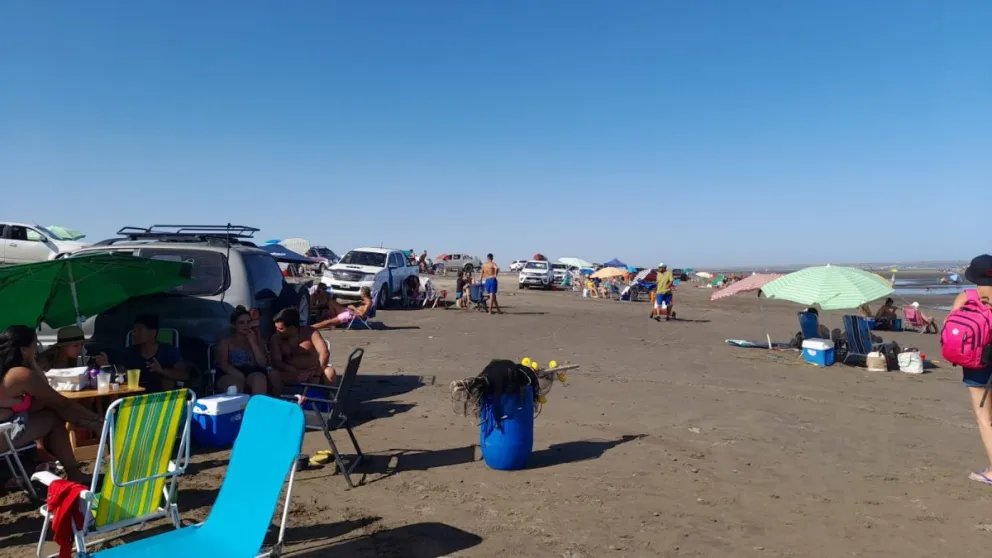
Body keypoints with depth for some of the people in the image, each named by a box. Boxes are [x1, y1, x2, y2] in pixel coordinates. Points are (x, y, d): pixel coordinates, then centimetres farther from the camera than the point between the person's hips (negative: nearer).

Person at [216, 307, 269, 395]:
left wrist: (253, 343, -2)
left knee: (260, 377, -33)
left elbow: (262, 364, 7)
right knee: (237, 381, -37)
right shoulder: (226, 341, 12)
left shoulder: (255, 339, 19)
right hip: (230, 375, -2)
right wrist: (239, 375, -21)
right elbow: (222, 364, -4)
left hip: (252, 374, 2)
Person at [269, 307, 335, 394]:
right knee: (273, 374, -27)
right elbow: (276, 362, -13)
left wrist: (319, 371, -27)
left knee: (330, 372, -30)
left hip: (313, 373, -1)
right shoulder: (275, 339, -4)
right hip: (291, 375, 1)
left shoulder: (310, 333, -8)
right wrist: (296, 372, -24)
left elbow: (325, 353, -19)